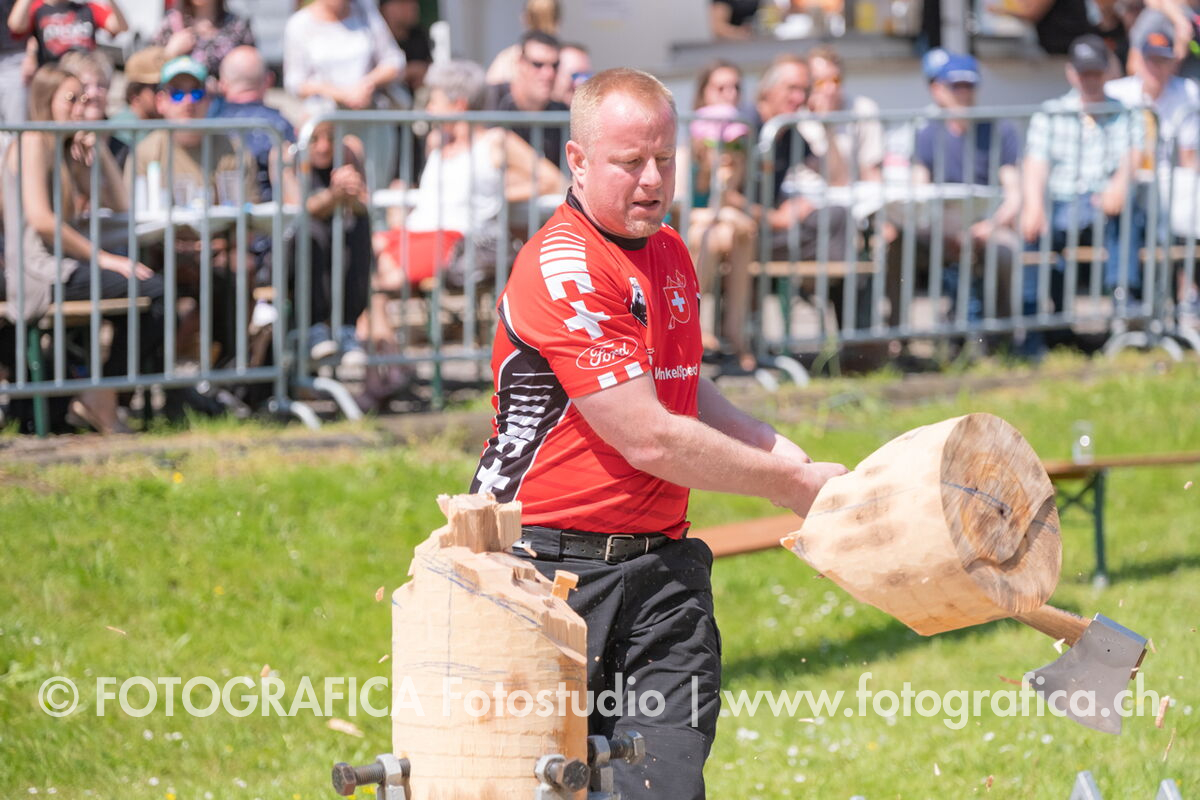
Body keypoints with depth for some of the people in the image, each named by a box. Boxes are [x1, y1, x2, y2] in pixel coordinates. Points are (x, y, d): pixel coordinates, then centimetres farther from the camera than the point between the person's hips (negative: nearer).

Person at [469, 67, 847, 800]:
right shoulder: (562, 268, -14)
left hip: (660, 563, 7)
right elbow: (649, 438, -16)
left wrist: (799, 460, 13)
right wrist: (794, 486, -5)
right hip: (553, 566, -7)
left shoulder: (671, 254, 15)